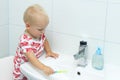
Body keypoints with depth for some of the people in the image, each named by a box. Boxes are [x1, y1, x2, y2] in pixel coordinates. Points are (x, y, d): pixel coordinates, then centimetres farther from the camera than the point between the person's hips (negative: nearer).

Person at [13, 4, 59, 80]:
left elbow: (44, 41, 9)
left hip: (34, 65, 6)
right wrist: (44, 68, -59)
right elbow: (31, 57, -47)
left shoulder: (39, 33, -13)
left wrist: (49, 52, -6)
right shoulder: (25, 41, -37)